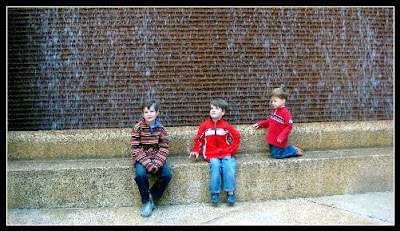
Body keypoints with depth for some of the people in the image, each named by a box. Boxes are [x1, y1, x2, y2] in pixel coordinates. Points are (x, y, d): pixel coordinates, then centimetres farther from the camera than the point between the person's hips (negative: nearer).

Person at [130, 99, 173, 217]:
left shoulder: (160, 128, -1)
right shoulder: (138, 128, -7)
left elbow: (164, 148, -2)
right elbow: (135, 149, -10)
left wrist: (156, 163, -18)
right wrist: (148, 164, -21)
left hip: (157, 158, 2)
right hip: (142, 159, -2)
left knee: (168, 174, -21)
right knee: (141, 174, -31)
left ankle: (152, 196, 3)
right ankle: (146, 202, -8)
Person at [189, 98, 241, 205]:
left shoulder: (226, 126, 4)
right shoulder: (205, 125, 7)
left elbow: (236, 137, 13)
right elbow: (199, 139, 14)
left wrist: (233, 150, 5)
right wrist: (196, 151, 3)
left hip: (226, 154, 0)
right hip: (212, 155, 0)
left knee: (229, 166, -27)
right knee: (215, 165, -30)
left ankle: (230, 192, -16)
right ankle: (214, 193, -20)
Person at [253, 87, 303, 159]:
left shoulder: (285, 113, -20)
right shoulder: (273, 111, 6)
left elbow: (289, 126, -23)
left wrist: (282, 136, -30)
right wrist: (260, 124, 16)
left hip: (278, 141, -9)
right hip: (272, 140, 9)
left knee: (277, 155, -4)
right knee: (273, 153, 17)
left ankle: (295, 151, 11)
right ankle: (290, 149, 26)